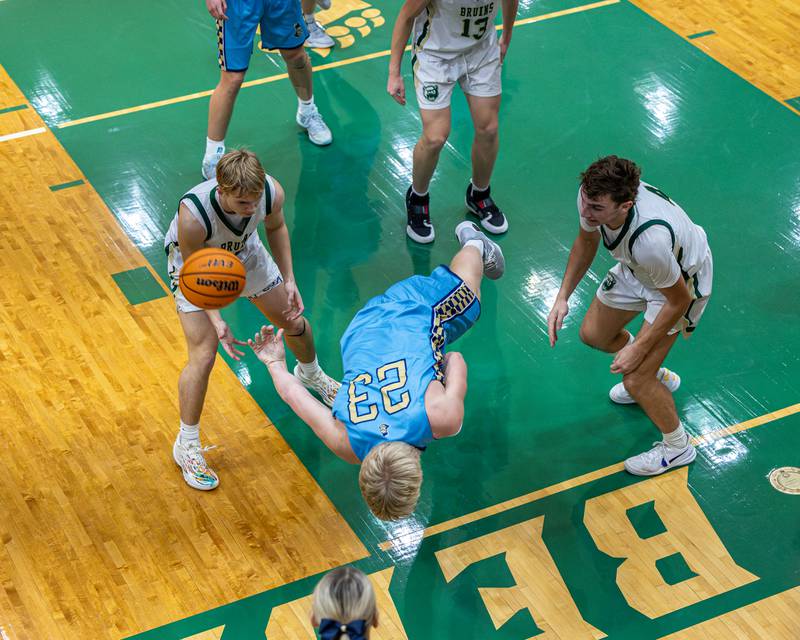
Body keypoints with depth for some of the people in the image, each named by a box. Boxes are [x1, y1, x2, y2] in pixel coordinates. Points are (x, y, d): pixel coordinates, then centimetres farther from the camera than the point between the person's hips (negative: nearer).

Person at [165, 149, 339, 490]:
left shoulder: (272, 192, -34)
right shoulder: (192, 216, -45)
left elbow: (276, 227, -7)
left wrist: (289, 280, -9)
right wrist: (216, 319, -38)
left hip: (244, 252, 4)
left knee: (294, 321, 18)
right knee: (203, 357, -13)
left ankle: (310, 374, 54)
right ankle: (187, 446, 8)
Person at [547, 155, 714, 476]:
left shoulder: (650, 239, -47)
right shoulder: (594, 196, -28)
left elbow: (678, 300, -28)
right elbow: (586, 240, -1)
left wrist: (638, 348, -19)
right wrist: (562, 297, -6)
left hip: (682, 282, -7)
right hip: (636, 270, 7)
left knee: (635, 381, -8)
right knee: (593, 334, 21)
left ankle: (677, 446, 21)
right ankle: (656, 375, 49)